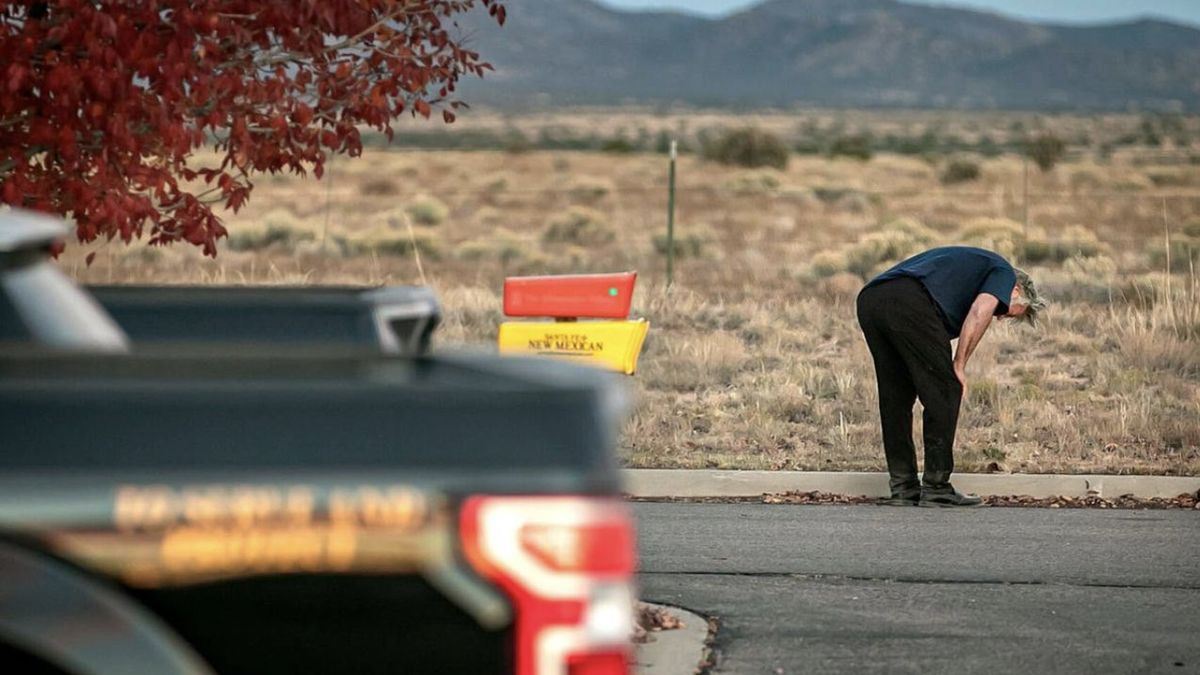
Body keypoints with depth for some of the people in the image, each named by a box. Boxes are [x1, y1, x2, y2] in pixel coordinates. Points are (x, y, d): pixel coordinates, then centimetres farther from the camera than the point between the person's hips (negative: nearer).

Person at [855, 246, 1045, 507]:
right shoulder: (1003, 272, 18)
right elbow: (980, 312, -4)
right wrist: (959, 365, 2)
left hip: (869, 299, 8)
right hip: (909, 303, -8)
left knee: (895, 398, 18)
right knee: (944, 393, 4)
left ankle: (903, 487, 19)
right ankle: (936, 488, 6)